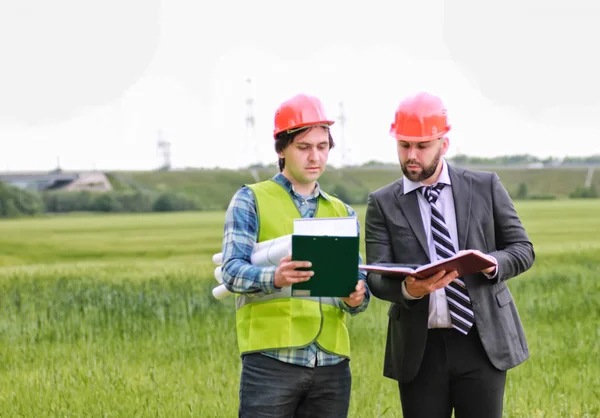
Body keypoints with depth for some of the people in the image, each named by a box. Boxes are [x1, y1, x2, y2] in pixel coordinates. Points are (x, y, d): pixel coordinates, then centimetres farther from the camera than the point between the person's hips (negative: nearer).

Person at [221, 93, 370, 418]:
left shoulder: (342, 213, 19)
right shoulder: (251, 200, 5)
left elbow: (358, 279, 12)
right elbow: (232, 271, -7)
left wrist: (357, 296, -13)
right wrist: (275, 278, -28)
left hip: (332, 363, 4)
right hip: (271, 358, -4)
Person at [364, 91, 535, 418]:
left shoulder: (485, 187, 6)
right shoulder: (382, 204, 4)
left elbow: (522, 250, 7)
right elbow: (377, 277, -3)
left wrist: (491, 263, -15)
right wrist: (407, 289, -26)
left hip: (483, 342, 0)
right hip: (420, 349, 0)